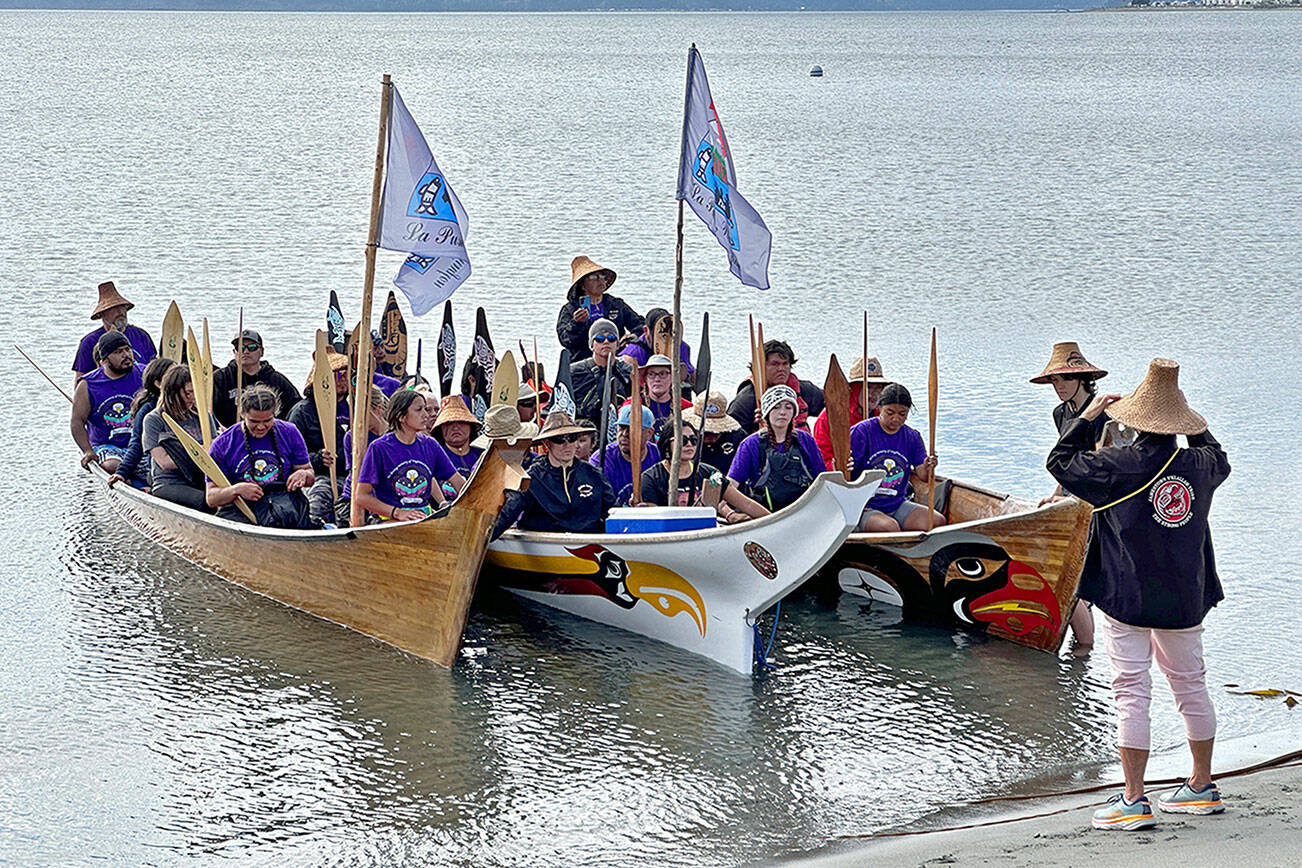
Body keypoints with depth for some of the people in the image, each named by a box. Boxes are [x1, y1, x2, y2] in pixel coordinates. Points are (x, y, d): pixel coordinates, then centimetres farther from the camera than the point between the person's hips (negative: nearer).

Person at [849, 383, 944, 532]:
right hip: (866, 507, -5)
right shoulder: (861, 432, -7)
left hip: (898, 505, 5)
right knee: (889, 527, -36)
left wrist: (928, 469, -23)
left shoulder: (912, 437, 8)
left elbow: (923, 478, 1)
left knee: (938, 521, -16)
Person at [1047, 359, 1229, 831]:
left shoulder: (1118, 465, -14)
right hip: (1185, 598, 5)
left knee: (1131, 693, -3)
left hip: (1128, 598, -5)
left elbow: (1060, 461, 0)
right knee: (1191, 685, 17)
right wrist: (1194, 430, 29)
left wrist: (1087, 416, 7)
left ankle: (1134, 801, -4)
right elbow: (1219, 459, 25)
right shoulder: (1199, 465, -1)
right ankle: (1202, 787, 27)